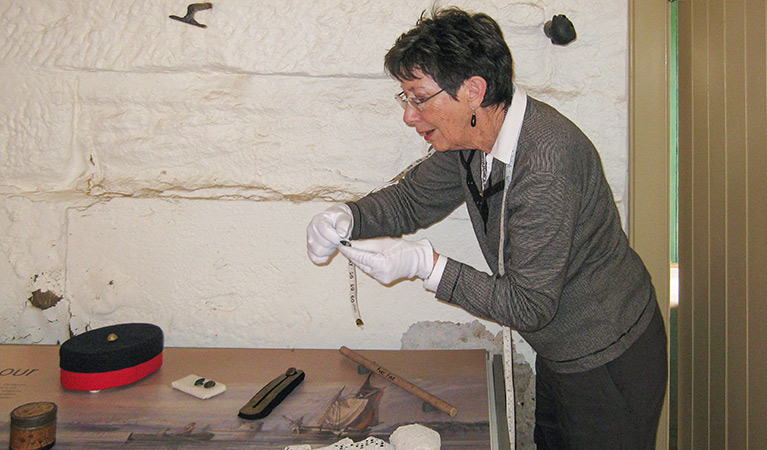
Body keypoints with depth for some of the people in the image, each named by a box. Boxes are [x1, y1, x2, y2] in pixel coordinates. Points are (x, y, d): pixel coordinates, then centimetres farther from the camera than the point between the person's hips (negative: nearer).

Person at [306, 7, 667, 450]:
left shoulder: (546, 161, -33)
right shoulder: (471, 137, -7)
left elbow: (530, 306, -29)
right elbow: (411, 199, 5)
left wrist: (426, 264, -30)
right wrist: (346, 217, -15)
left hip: (608, 362, -8)